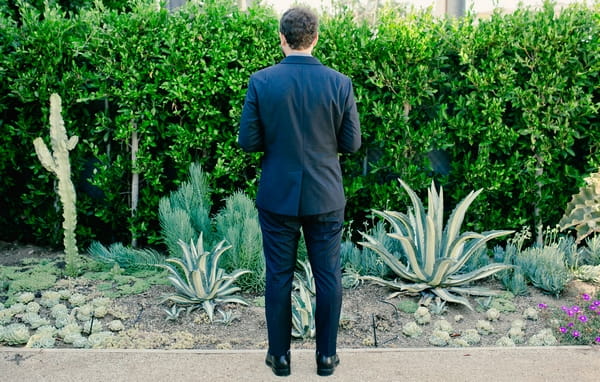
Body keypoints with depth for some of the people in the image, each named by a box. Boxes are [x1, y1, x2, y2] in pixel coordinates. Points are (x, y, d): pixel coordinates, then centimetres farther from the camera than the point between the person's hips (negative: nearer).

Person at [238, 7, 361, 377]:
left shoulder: (261, 82, -9)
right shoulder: (340, 83, -6)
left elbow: (248, 141, -7)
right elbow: (352, 143, -2)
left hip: (277, 197, 0)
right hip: (326, 197, 1)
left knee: (279, 276, 10)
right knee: (328, 276, 11)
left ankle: (280, 355, 22)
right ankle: (327, 355, 22)